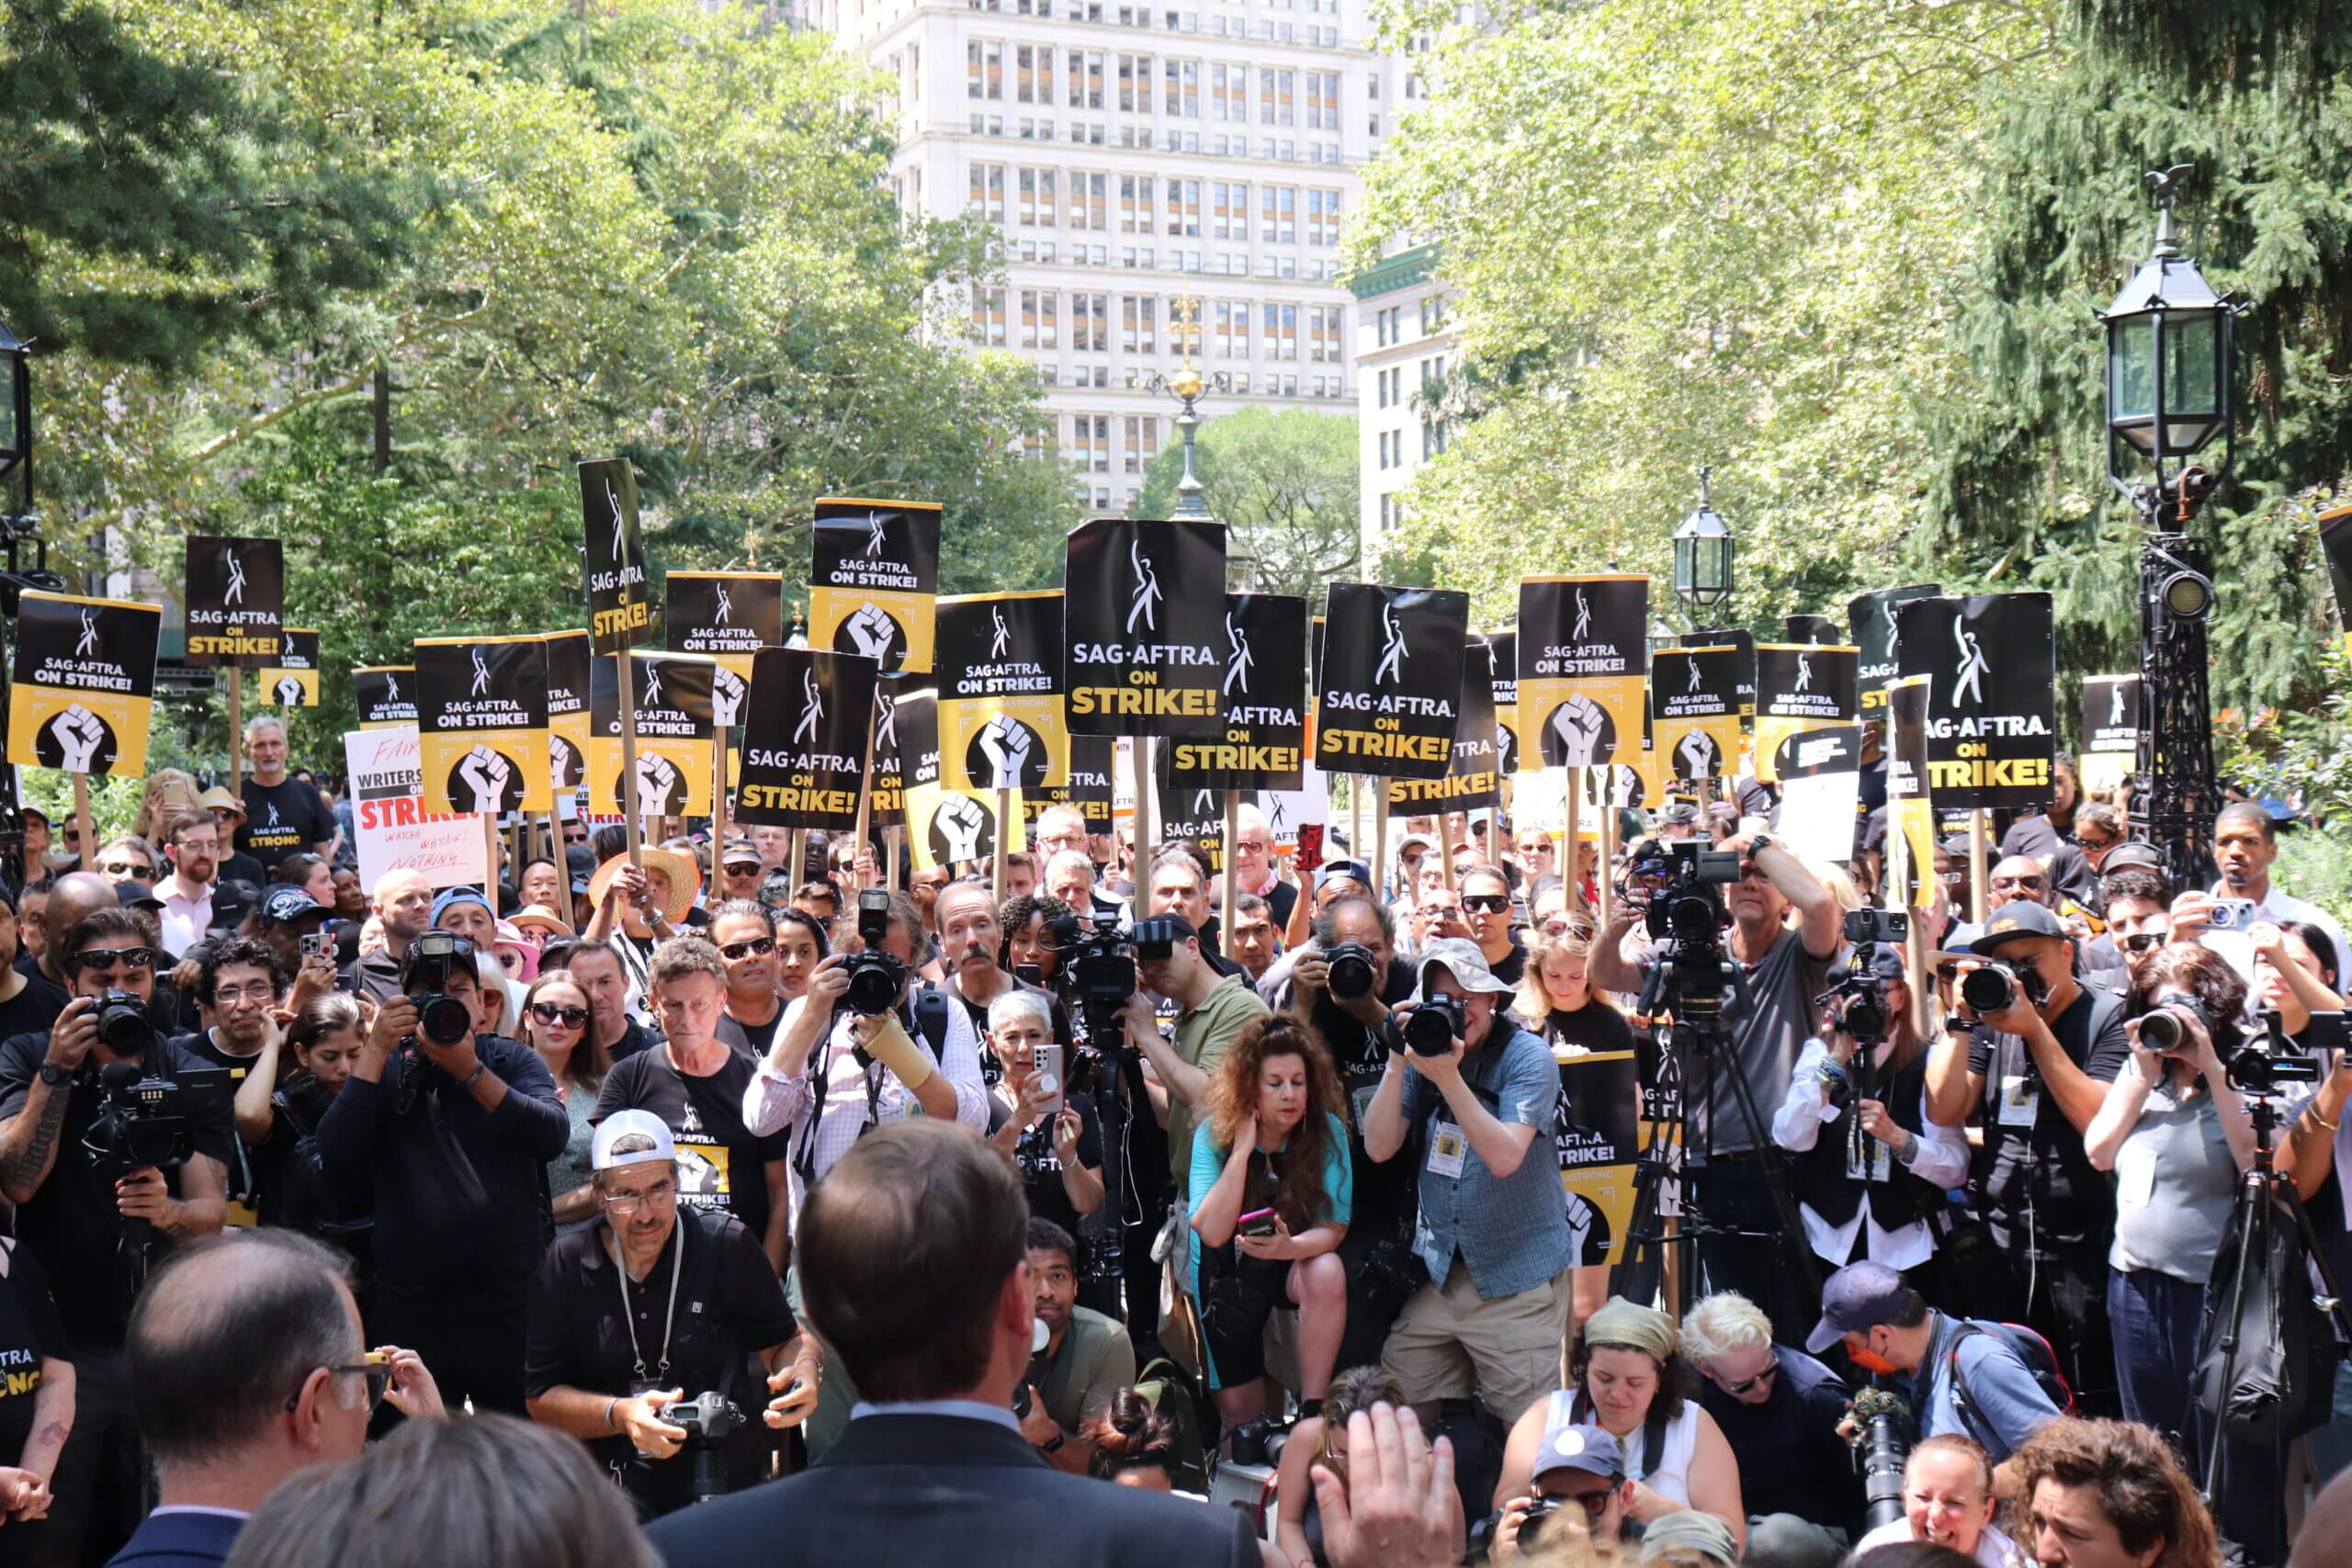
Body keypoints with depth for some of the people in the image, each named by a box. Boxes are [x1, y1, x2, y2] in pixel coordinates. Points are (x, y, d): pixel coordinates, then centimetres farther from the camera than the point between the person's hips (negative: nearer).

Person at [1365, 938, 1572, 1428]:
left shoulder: (1528, 1057, -9)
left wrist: (1448, 1076, -28)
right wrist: (1397, 1063, -15)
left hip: (1516, 1282, -5)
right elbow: (1380, 1148, -4)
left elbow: (1504, 1158, -22)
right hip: (1435, 1276, 5)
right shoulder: (1422, 1046, 5)